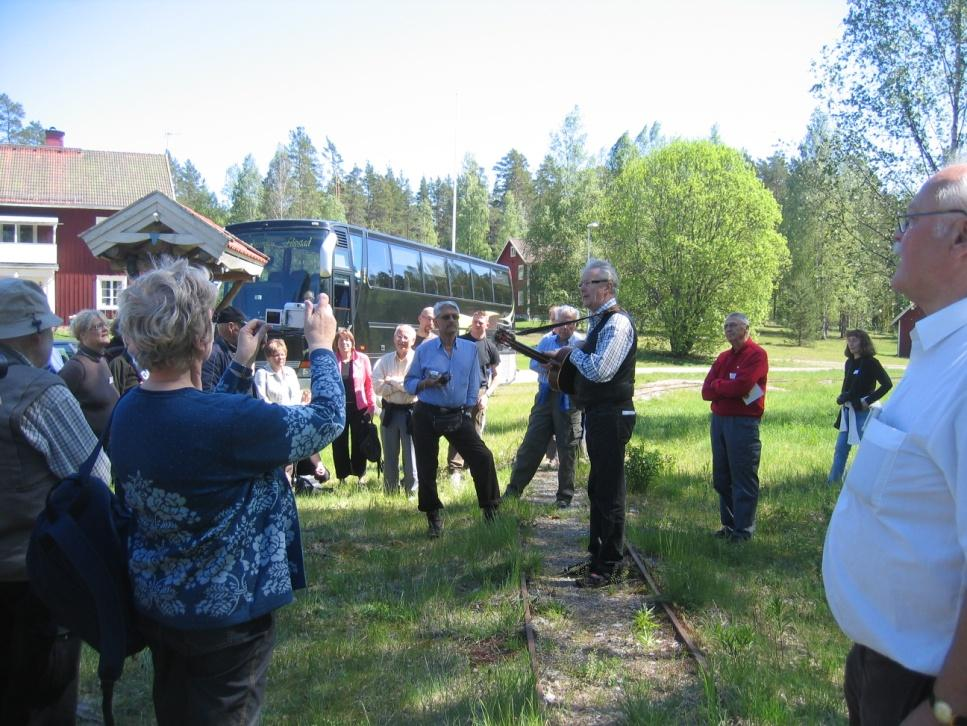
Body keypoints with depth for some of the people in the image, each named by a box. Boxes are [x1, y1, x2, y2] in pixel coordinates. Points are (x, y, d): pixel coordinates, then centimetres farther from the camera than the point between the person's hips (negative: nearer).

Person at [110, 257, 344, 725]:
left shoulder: (127, 410, -7)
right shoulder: (228, 421, -31)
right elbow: (327, 420, -17)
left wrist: (241, 365, 11)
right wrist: (321, 347, -4)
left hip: (154, 602, 7)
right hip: (225, 612, -7)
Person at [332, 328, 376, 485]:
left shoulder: (362, 359, -1)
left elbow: (369, 383, 0)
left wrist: (372, 405, -5)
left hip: (359, 407, -1)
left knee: (359, 442, 6)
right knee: (339, 443, 6)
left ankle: (361, 474, 20)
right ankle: (342, 476, 18)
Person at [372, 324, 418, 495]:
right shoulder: (384, 361, 7)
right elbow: (378, 387, -5)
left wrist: (392, 381, -11)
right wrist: (403, 385, -14)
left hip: (411, 412, -4)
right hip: (389, 411, 4)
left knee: (411, 455, 1)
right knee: (389, 456, 12)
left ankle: (412, 491, 12)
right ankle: (390, 492, 22)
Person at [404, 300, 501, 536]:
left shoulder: (470, 349, 4)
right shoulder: (424, 350, 0)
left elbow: (474, 385, 8)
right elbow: (408, 383, 3)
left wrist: (467, 410, 4)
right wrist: (426, 384, -16)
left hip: (458, 415, 1)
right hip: (427, 415, -1)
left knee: (482, 457, -10)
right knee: (426, 467, 3)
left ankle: (490, 509, 5)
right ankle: (433, 517, 21)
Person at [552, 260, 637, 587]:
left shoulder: (617, 322, -16)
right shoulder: (599, 322, 16)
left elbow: (600, 370, -25)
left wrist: (573, 353, -10)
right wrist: (567, 358, 6)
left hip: (611, 416, -11)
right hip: (598, 414, 11)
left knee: (609, 491, -3)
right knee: (598, 488, 19)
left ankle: (607, 567, 6)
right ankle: (597, 553, 33)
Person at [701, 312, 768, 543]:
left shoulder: (757, 354, -5)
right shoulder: (723, 357, 17)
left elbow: (741, 386, -18)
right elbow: (706, 391, 8)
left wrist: (717, 386, -1)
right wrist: (729, 387, -9)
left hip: (743, 422, -7)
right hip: (718, 420, 7)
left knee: (743, 479, -2)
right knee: (722, 479, 11)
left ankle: (743, 530, 5)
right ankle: (728, 525, 21)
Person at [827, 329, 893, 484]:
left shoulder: (871, 363, -10)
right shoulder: (850, 362, 10)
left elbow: (887, 384, -15)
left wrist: (869, 400, -17)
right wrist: (842, 397, 1)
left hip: (863, 412, -7)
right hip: (847, 411, 7)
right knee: (841, 447, 11)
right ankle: (833, 480, 18)